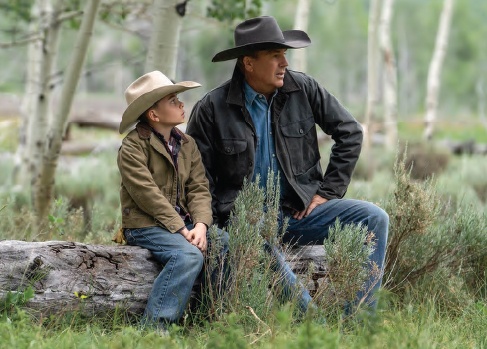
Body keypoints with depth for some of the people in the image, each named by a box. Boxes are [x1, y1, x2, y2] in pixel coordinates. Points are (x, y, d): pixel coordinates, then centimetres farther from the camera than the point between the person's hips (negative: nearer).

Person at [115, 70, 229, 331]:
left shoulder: (187, 145, 14)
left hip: (184, 222, 7)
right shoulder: (132, 147, -8)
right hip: (146, 226, -7)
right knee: (189, 256, -32)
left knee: (226, 242, -16)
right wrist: (182, 230, -21)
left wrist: (200, 225, -13)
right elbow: (148, 195, -17)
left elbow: (199, 189, 6)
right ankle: (154, 326, -29)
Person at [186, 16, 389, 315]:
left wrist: (328, 191, 4)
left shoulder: (303, 88, 1)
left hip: (301, 209, 4)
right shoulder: (211, 109, -5)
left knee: (375, 219, -16)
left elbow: (350, 133, 9)